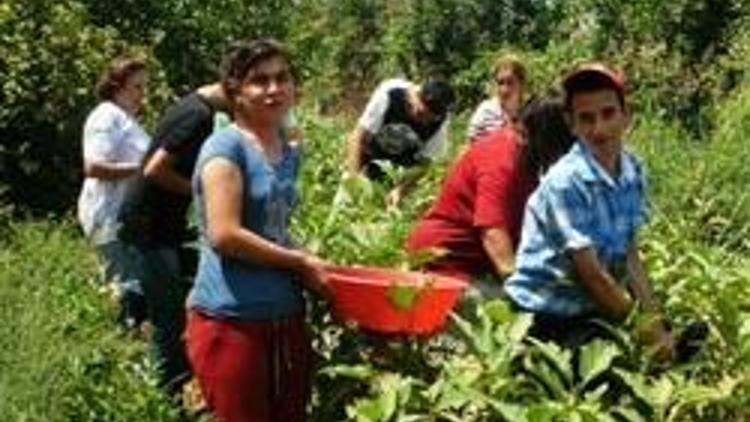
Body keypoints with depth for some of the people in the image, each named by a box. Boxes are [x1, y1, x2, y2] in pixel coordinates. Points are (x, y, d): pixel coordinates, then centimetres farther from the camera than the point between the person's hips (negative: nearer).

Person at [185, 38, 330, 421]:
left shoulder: (290, 154, 13)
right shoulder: (226, 147, -10)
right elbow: (224, 235, -20)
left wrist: (307, 264, 4)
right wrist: (299, 262, -13)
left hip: (286, 317, 8)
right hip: (231, 320, -7)